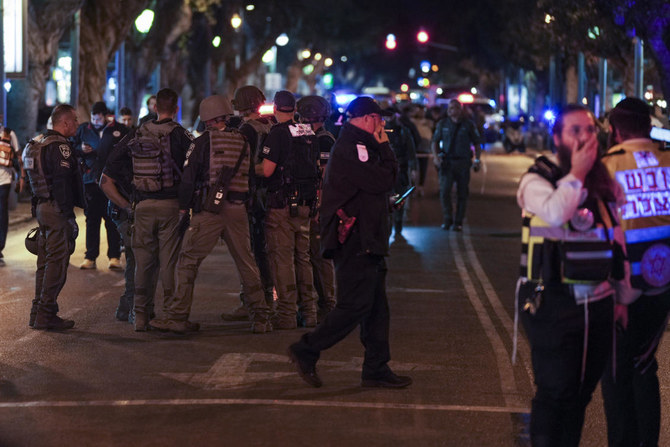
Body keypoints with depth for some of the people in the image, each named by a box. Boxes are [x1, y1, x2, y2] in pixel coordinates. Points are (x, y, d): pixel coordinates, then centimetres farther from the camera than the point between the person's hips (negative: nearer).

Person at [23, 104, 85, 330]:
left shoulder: (39, 144, 16)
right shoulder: (59, 147, -15)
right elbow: (62, 185, -21)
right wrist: (70, 217, -19)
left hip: (42, 207, 10)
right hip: (56, 210, -10)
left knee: (45, 262, 14)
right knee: (57, 263, -6)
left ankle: (38, 313, 18)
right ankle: (46, 315, -6)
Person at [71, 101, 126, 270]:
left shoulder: (119, 129, 2)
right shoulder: (83, 129, 11)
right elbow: (72, 148, 19)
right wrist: (81, 149, -3)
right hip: (91, 180, 3)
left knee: (112, 220, -1)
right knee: (92, 220, 6)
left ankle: (114, 257, 4)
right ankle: (90, 258, 10)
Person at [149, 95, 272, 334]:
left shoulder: (205, 141, -1)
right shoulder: (243, 141, 11)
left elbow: (189, 177, -2)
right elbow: (251, 177, 15)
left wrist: (183, 206, 6)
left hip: (210, 208, -4)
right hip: (238, 209, 4)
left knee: (188, 261, 0)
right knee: (246, 263, 11)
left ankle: (178, 316, -5)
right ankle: (261, 319, 13)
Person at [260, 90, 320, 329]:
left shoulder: (278, 133, -12)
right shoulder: (309, 133, 10)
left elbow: (266, 171, -17)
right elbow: (316, 166, 17)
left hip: (282, 204, -7)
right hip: (305, 203, 7)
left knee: (282, 258, -3)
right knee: (302, 257, 14)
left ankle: (286, 315, -4)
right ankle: (309, 312, 17)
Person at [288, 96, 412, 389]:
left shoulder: (357, 145, 20)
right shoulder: (351, 147, -15)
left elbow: (383, 181, 21)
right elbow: (384, 181, -18)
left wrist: (381, 148, 10)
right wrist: (384, 147, -7)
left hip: (366, 241, 11)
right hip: (355, 242, -11)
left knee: (376, 307, 10)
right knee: (355, 306, -9)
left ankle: (376, 370, 13)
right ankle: (306, 351, 1)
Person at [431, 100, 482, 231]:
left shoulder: (468, 125, 5)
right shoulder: (442, 124, 8)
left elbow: (476, 143, 11)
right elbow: (435, 141, 13)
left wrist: (477, 160, 0)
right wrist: (435, 155, -5)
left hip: (463, 162, 0)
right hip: (447, 161, 0)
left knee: (462, 193, 0)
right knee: (444, 191, -12)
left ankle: (458, 222, 8)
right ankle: (447, 220, 3)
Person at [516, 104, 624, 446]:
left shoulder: (604, 184, 12)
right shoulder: (537, 180, -4)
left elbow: (617, 241, 19)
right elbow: (555, 213, -27)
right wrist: (576, 173, -14)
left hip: (598, 303, 5)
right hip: (553, 304, -5)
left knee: (581, 392, 10)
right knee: (555, 391, -5)